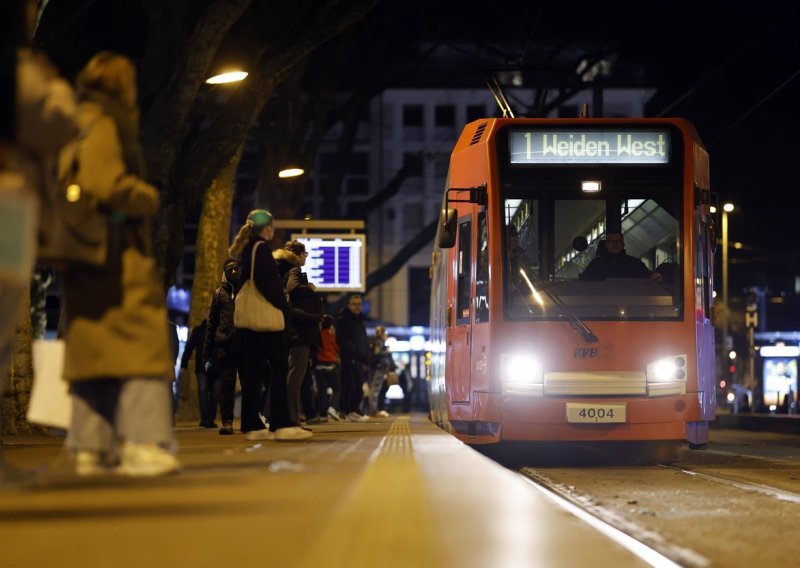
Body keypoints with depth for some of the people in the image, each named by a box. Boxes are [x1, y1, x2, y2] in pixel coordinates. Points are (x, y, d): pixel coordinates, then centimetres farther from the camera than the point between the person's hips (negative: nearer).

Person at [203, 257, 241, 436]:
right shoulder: (219, 293, 14)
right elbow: (211, 324, 12)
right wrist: (207, 352, 5)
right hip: (225, 346, 0)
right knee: (226, 384, -4)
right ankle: (227, 421, -5)